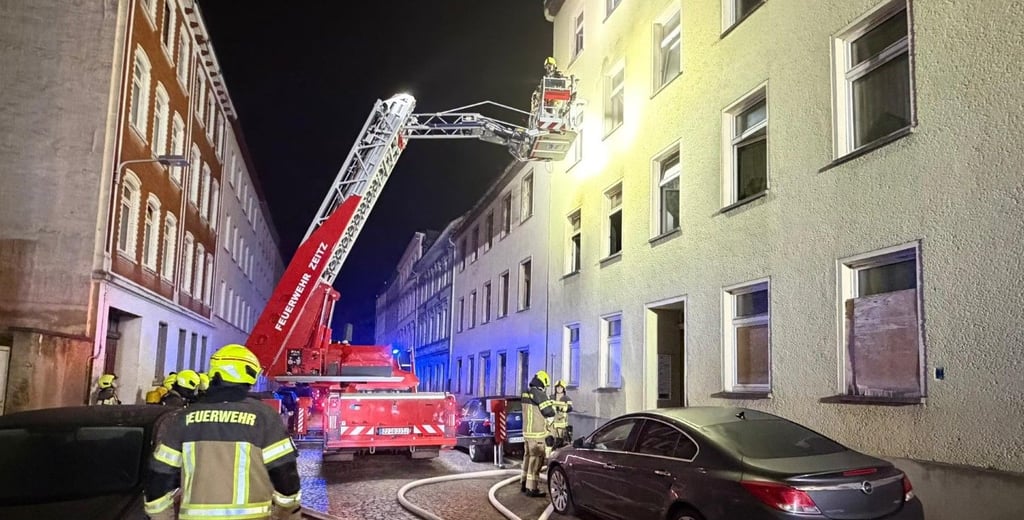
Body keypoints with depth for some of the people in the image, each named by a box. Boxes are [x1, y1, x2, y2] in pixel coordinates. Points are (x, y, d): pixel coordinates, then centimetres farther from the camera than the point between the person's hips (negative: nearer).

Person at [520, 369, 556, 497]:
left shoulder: (526, 393, 10)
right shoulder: (539, 394, -16)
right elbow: (549, 412, -14)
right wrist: (549, 421, 7)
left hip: (527, 431, 9)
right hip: (537, 433, -9)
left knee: (528, 457, 18)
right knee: (536, 459, -4)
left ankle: (524, 484, 27)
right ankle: (531, 488, -4)